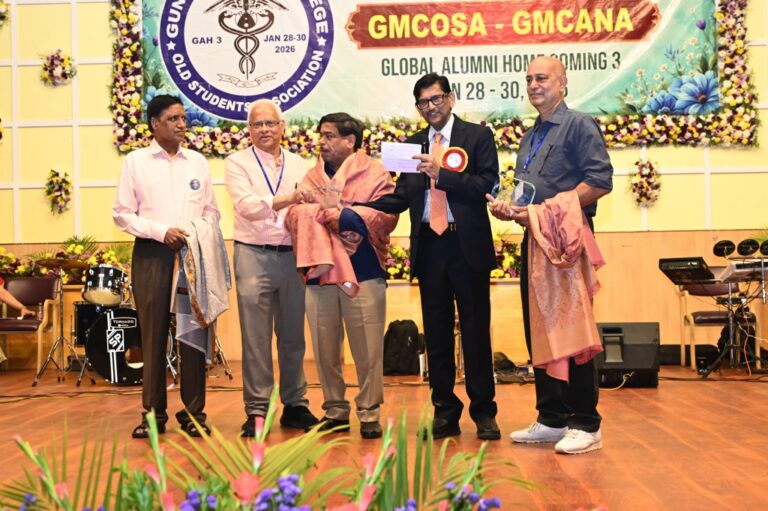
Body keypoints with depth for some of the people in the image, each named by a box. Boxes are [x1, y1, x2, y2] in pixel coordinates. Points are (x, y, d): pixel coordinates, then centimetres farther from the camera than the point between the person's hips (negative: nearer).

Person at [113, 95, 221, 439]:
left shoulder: (197, 162, 13)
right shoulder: (136, 161, 5)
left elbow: (211, 210, 14)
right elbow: (122, 213, 1)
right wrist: (162, 231, -11)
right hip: (151, 254, -2)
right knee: (153, 333, 1)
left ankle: (194, 412, 10)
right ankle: (153, 413, 10)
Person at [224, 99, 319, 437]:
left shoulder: (298, 165, 13)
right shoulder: (238, 163, 2)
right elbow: (246, 205, -14)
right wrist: (284, 200, -30)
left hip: (292, 257, 3)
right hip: (254, 256, -3)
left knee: (293, 336, 10)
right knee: (256, 338, 0)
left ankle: (295, 405, 21)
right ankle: (256, 410, 8)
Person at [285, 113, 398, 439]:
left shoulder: (374, 174, 4)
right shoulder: (312, 176, 16)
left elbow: (386, 217, -10)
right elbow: (294, 216, 3)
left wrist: (332, 211, -9)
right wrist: (339, 213, -10)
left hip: (363, 272, -4)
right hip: (319, 273, 4)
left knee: (367, 348, -2)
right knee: (325, 348, 7)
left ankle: (369, 414, 8)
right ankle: (335, 412, 19)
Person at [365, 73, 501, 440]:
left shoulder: (478, 136, 3)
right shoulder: (412, 145, 14)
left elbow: (486, 185, -10)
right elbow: (401, 197, 9)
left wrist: (441, 173, -18)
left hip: (467, 245, -4)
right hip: (428, 246, 4)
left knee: (476, 330, 2)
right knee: (436, 332, 8)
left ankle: (484, 413, 12)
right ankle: (445, 412, 17)